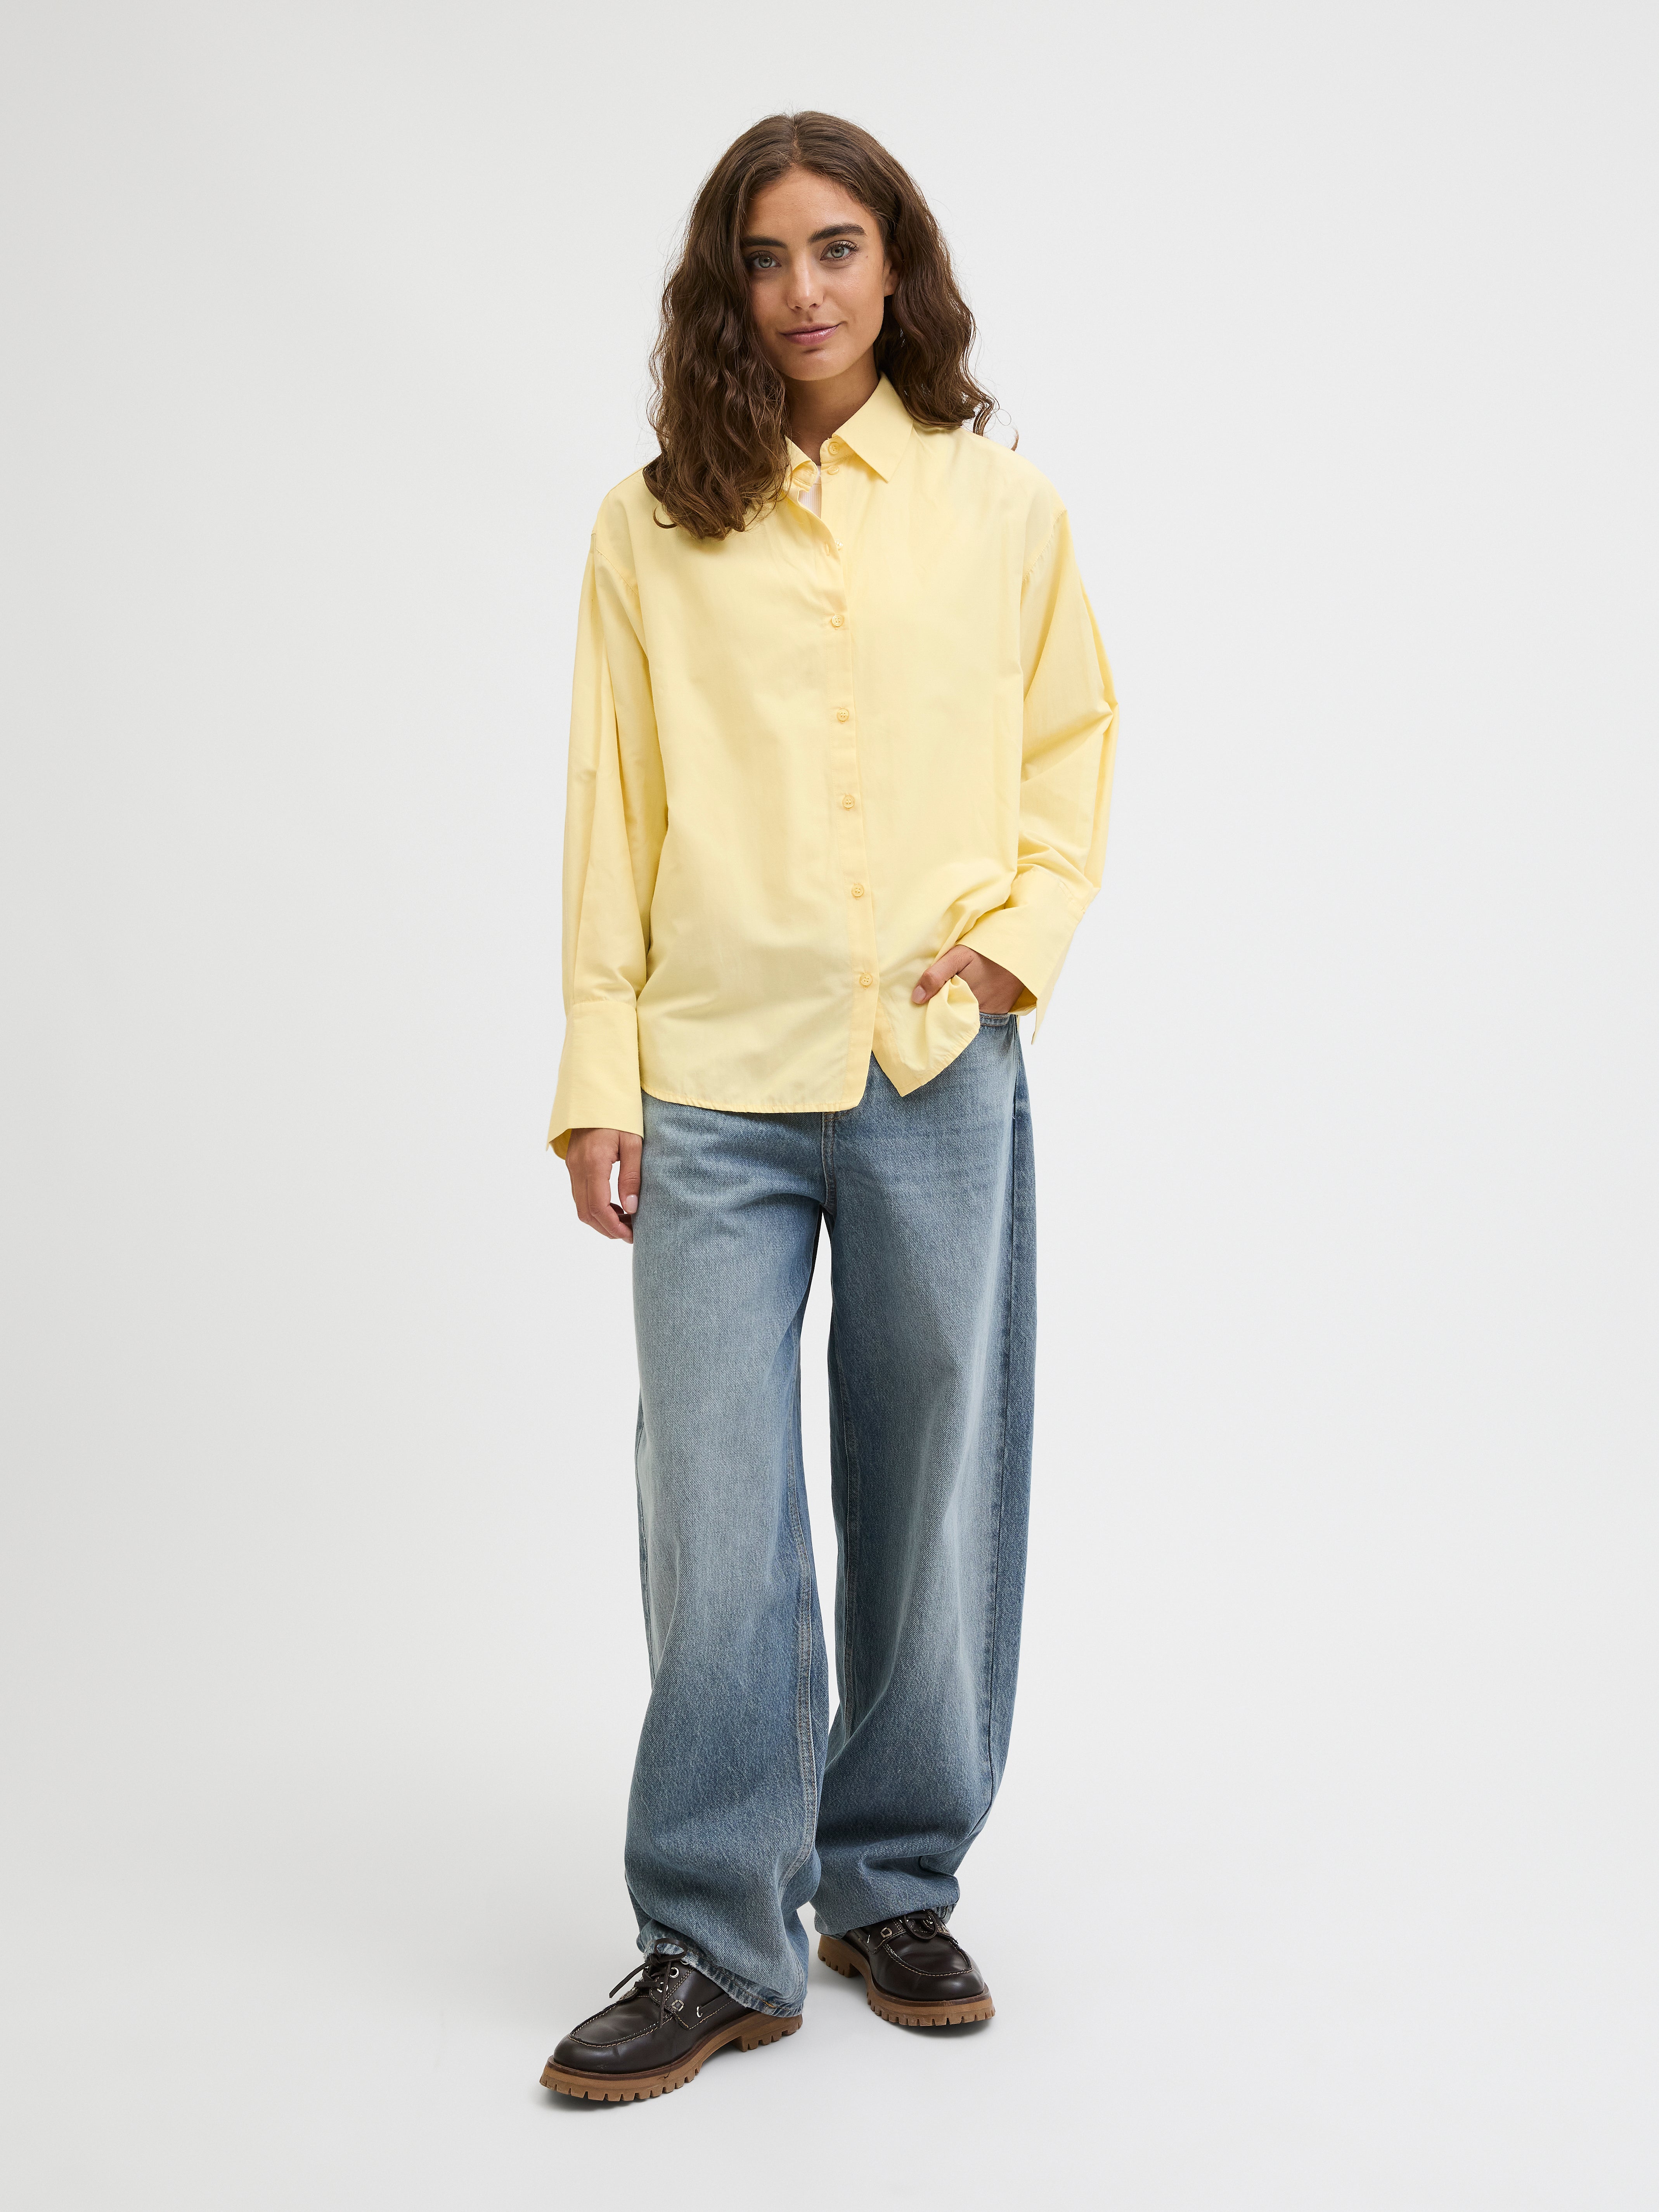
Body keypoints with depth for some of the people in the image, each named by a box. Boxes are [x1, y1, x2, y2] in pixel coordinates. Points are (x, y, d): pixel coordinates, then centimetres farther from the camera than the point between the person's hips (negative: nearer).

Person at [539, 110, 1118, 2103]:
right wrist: (599, 1077, 0)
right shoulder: (654, 530, 7)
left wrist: (1014, 943, -4)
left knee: (929, 1494, 7)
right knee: (717, 1510, -2)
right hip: (716, 1082, 0)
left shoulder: (1007, 514, 9)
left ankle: (893, 1886, 24)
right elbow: (612, 815, 6)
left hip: (939, 1073, 1)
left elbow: (1075, 762, 14)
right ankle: (715, 1943, 10)